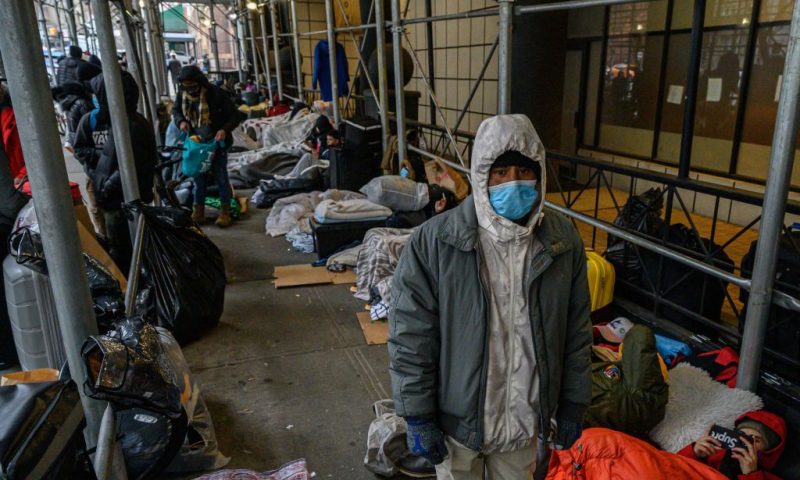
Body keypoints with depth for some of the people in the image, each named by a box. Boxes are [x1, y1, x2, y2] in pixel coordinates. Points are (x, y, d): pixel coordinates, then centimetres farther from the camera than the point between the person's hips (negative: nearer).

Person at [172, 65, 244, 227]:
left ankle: (225, 211, 12)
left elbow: (235, 115, -13)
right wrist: (181, 121, -9)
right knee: (198, 177, 10)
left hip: (216, 141, -4)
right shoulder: (182, 94, -5)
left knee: (221, 176, 1)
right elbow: (175, 110, 13)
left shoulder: (216, 93, -18)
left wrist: (225, 129, -29)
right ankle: (198, 210, 21)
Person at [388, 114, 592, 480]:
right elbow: (410, 337, -13)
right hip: (456, 421, -2)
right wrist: (417, 418, -10)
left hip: (526, 419, 3)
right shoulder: (433, 242, -19)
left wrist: (572, 407, 6)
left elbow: (576, 334, 2)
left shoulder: (564, 242, -7)